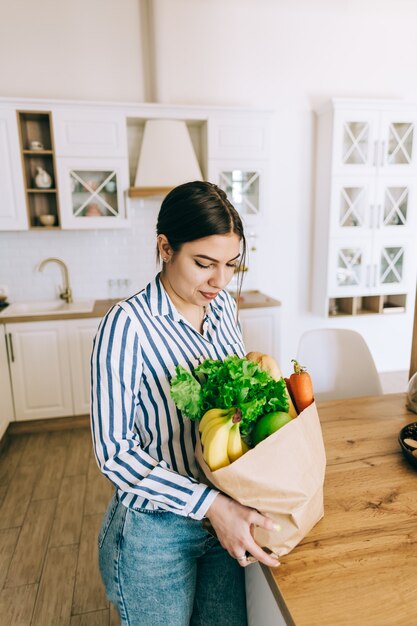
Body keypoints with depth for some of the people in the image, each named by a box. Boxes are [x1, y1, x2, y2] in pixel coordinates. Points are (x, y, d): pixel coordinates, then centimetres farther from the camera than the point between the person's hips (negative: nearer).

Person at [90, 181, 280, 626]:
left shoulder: (223, 305, -4)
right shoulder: (128, 325, -24)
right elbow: (114, 452, -21)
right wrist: (210, 504, -25)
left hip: (226, 518, 6)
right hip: (156, 529, -5)